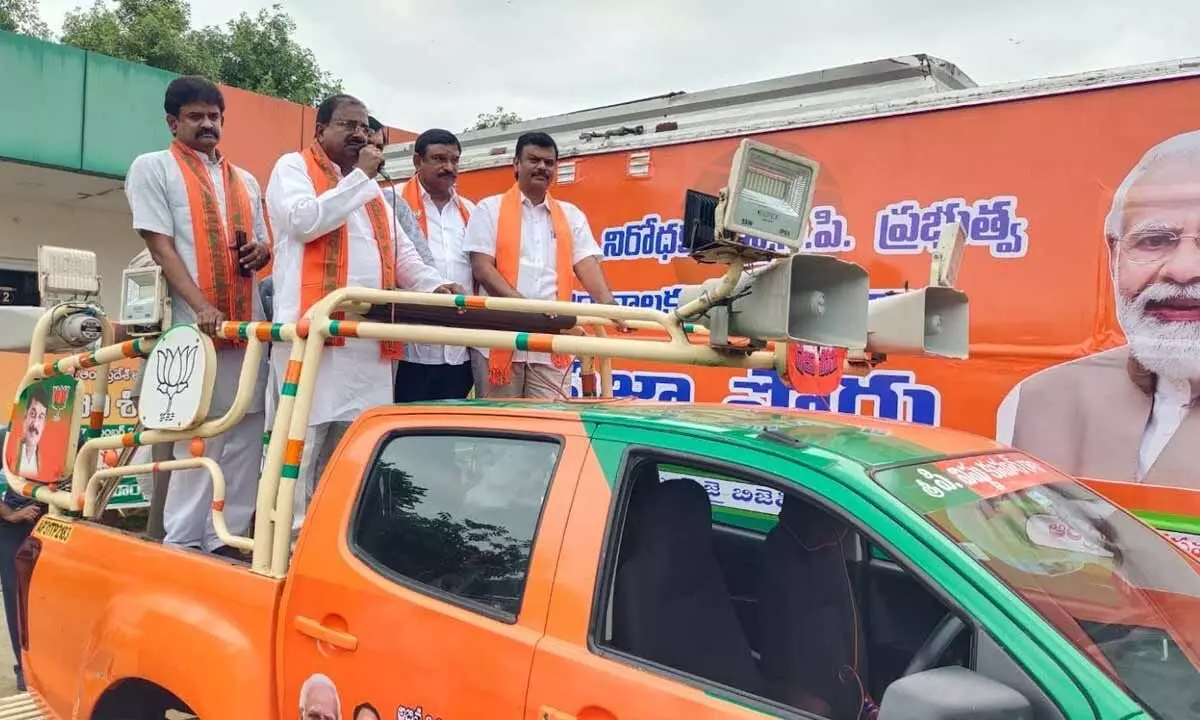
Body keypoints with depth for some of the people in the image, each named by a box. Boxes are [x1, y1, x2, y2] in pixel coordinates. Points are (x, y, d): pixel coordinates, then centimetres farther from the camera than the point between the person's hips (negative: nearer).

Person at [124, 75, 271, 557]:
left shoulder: (244, 180, 21)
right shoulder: (152, 168, 5)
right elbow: (160, 245, -5)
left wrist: (260, 253, -1)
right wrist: (201, 306, -19)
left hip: (248, 323, 5)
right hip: (192, 323, -5)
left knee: (246, 432, 4)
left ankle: (228, 539, 13)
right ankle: (182, 544, 4)